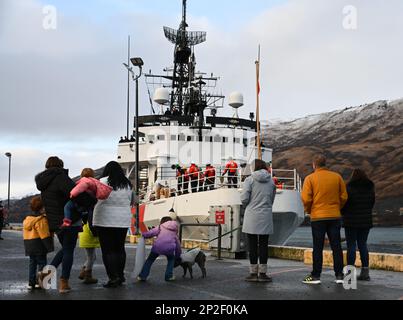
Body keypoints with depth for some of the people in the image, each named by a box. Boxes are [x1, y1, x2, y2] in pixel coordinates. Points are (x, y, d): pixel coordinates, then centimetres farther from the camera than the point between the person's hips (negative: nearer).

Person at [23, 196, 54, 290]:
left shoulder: (27, 219, 13)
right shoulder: (41, 219, -15)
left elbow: (26, 233, 18)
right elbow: (45, 234, -19)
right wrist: (50, 246, -15)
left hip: (29, 244, 8)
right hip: (38, 245, -8)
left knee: (32, 263, 13)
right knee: (42, 262, 0)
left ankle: (31, 282, 13)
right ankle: (39, 282, -2)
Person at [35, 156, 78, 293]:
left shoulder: (43, 183, 13)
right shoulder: (60, 176, -14)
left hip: (55, 223, 7)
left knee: (65, 248, 23)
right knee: (69, 251, 2)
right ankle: (64, 283, 2)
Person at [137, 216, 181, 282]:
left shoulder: (160, 227, 21)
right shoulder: (174, 231, 30)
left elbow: (150, 233, 4)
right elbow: (178, 244, 32)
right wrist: (177, 256, 42)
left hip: (158, 246, -1)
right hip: (169, 248, 1)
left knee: (150, 260, 20)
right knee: (171, 259, 31)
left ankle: (142, 276, 15)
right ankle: (169, 276, 20)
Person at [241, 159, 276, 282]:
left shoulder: (250, 180, -3)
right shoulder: (271, 181, 9)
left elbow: (244, 198, -9)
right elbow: (272, 200, 10)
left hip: (252, 216, -3)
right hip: (266, 217, 3)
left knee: (253, 245, 3)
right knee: (263, 245, 6)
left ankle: (253, 273, 6)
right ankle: (262, 273, 8)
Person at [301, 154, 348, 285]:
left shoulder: (310, 178, -5)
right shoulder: (337, 177, 4)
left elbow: (306, 199, -11)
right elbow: (344, 197, 5)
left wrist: (308, 210, 7)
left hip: (317, 217, -3)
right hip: (335, 216, 3)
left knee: (318, 248, 3)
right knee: (336, 246, 8)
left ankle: (315, 276, 7)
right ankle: (339, 275, 11)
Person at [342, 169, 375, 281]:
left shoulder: (349, 188, -12)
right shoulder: (370, 188, 5)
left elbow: (344, 203, -10)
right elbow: (372, 204, 10)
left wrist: (343, 213, 11)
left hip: (351, 221, -5)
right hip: (366, 221, 5)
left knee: (351, 246, -1)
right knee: (363, 245, 11)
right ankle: (365, 272, 11)